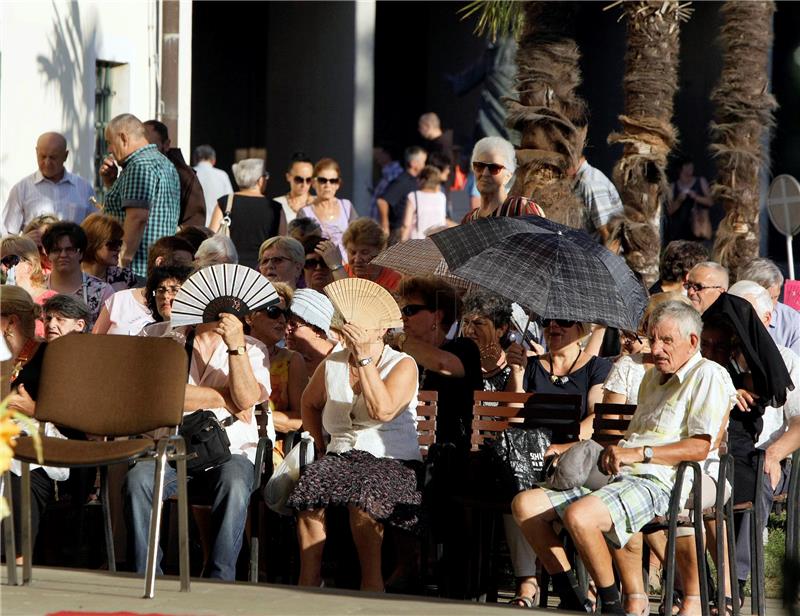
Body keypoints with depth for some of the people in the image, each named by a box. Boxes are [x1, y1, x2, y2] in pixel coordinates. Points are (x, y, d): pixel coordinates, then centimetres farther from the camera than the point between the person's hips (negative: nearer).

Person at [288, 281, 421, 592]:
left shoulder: (403, 365, -1)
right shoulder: (331, 365, 13)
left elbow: (382, 411, -19)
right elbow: (310, 403, 33)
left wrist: (364, 357, -18)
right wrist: (321, 448, 20)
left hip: (392, 460, -4)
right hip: (342, 456, 4)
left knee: (363, 497, -38)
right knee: (311, 488, -31)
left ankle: (371, 583, -29)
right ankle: (308, 581, -32)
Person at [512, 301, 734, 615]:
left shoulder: (707, 375, -1)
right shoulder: (652, 377, 29)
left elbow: (699, 447, -12)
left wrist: (639, 453, -16)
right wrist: (614, 452, 7)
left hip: (655, 483, -9)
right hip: (618, 477, 10)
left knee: (579, 515, -36)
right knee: (525, 504, -6)